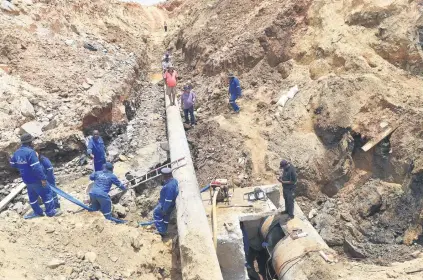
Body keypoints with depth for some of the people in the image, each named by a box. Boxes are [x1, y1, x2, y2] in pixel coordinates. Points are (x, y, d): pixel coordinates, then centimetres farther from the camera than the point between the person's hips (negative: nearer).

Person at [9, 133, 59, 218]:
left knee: (32, 196, 19)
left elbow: (13, 164, 20)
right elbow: (36, 167, -28)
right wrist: (43, 178, -24)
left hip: (26, 180, 9)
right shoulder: (30, 152, -24)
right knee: (46, 193, 3)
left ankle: (37, 212, 31)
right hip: (35, 179, -9)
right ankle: (51, 211, 8)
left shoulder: (17, 152, 4)